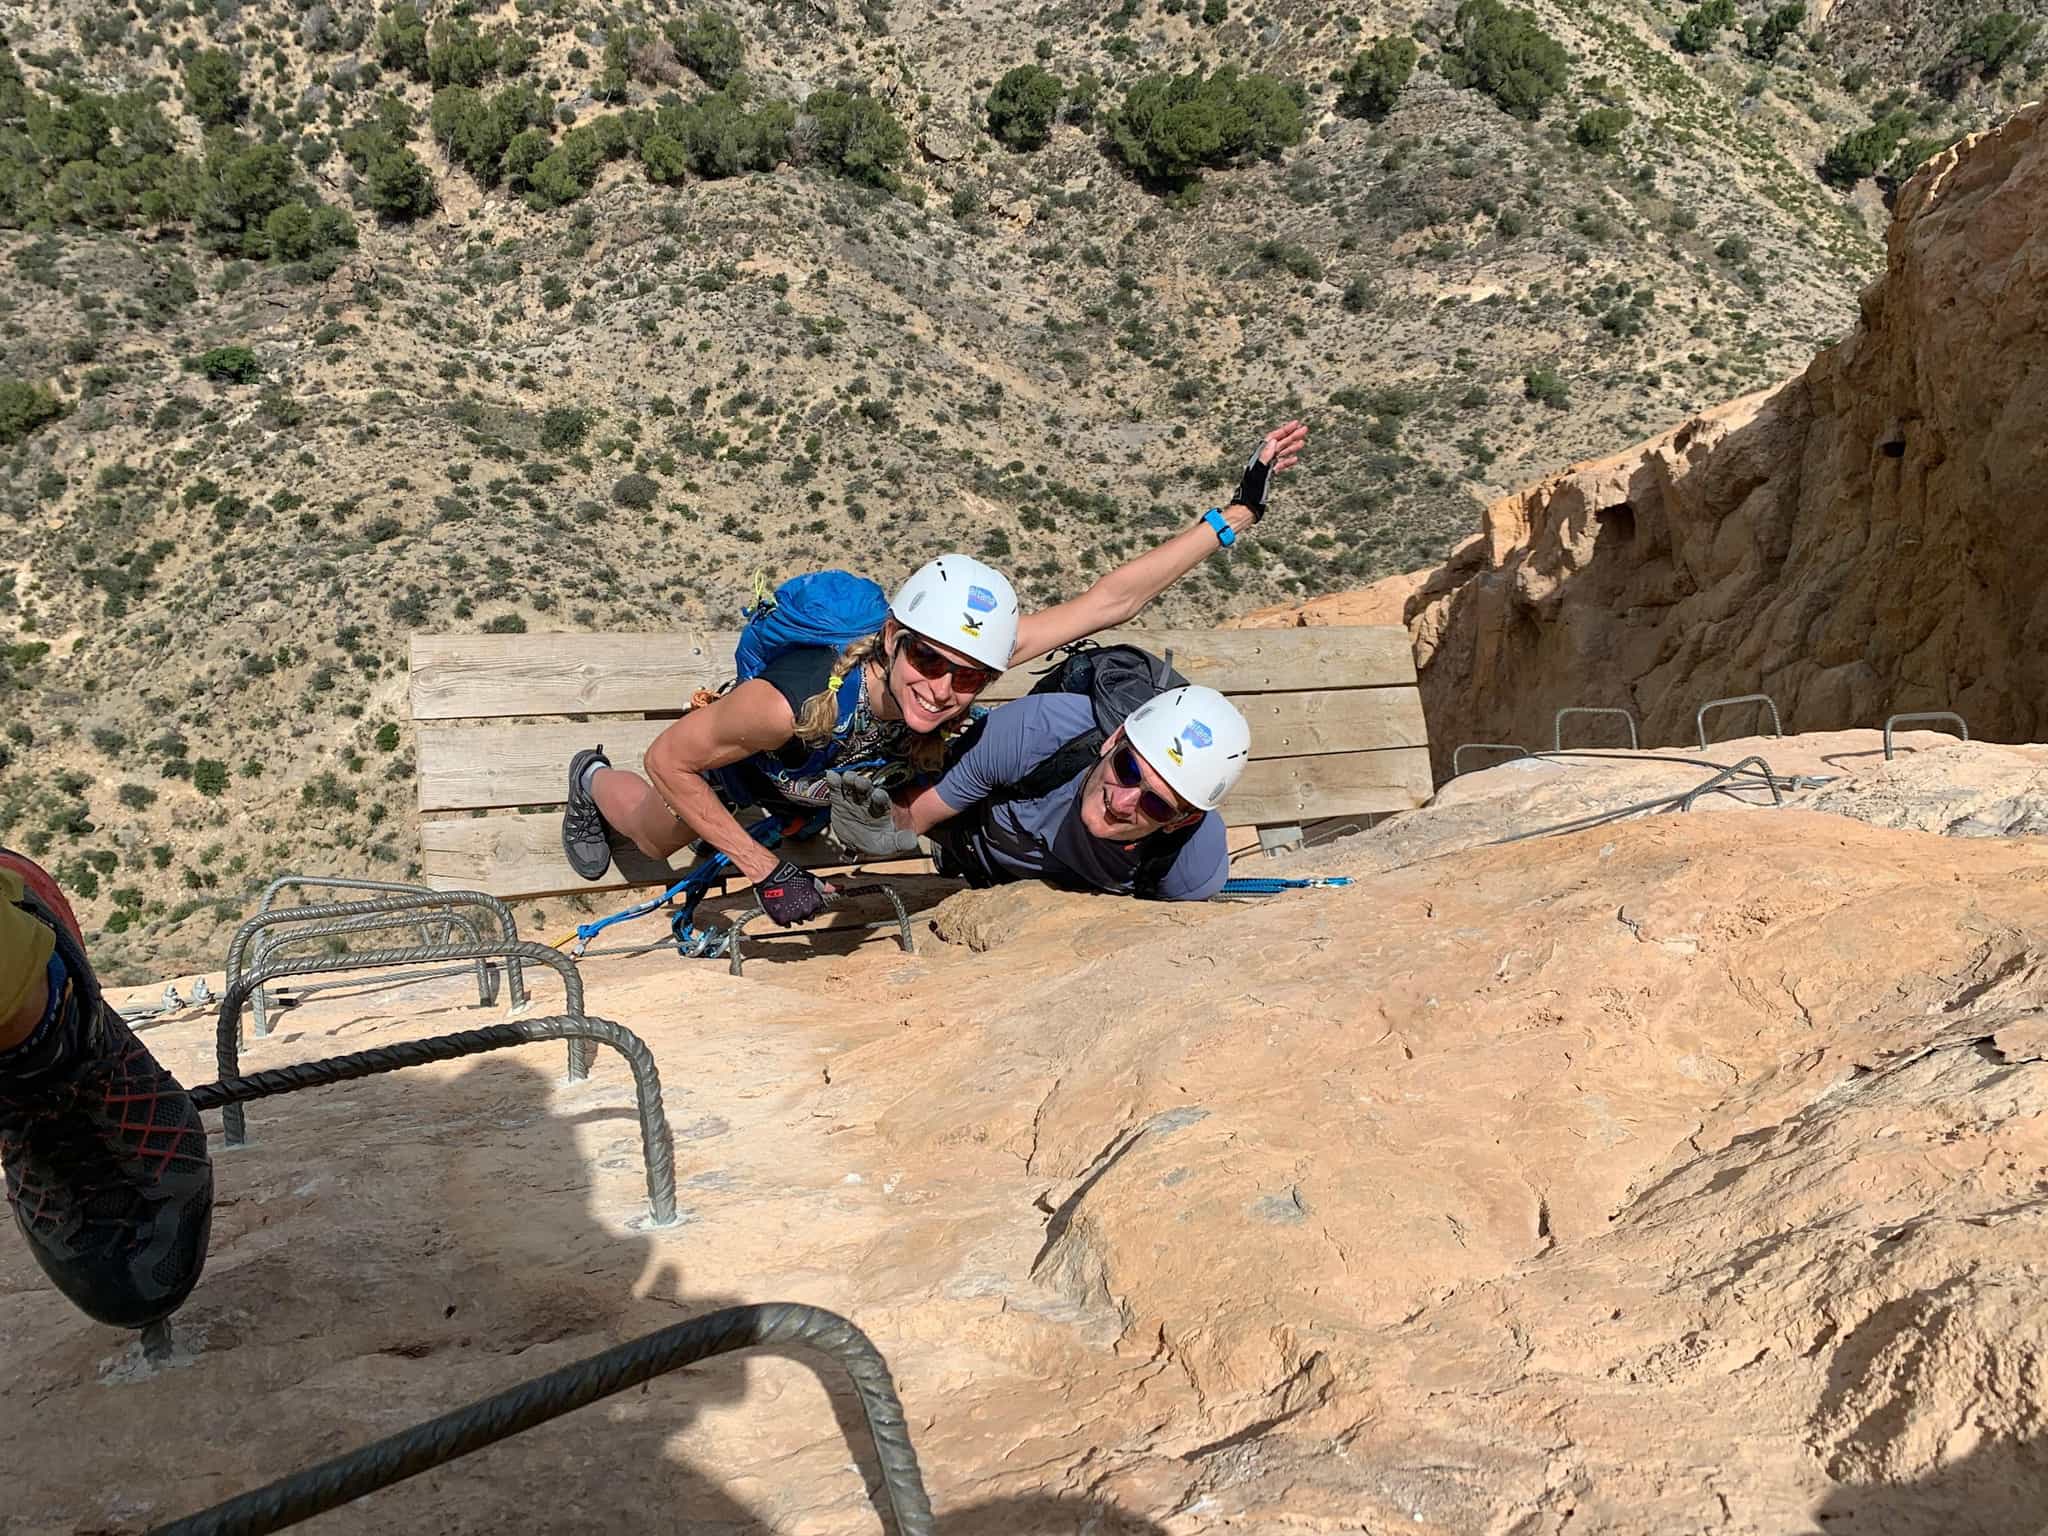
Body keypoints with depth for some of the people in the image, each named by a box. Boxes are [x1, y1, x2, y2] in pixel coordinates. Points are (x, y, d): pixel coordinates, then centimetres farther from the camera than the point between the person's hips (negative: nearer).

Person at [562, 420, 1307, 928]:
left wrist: (1238, 511, -39)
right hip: (735, 761, -2)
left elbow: (1110, 598, -39)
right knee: (657, 841, 30)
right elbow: (668, 759, -35)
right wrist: (765, 872, -34)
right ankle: (594, 783, 60)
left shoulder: (971, 653, -42)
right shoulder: (798, 699, -51)